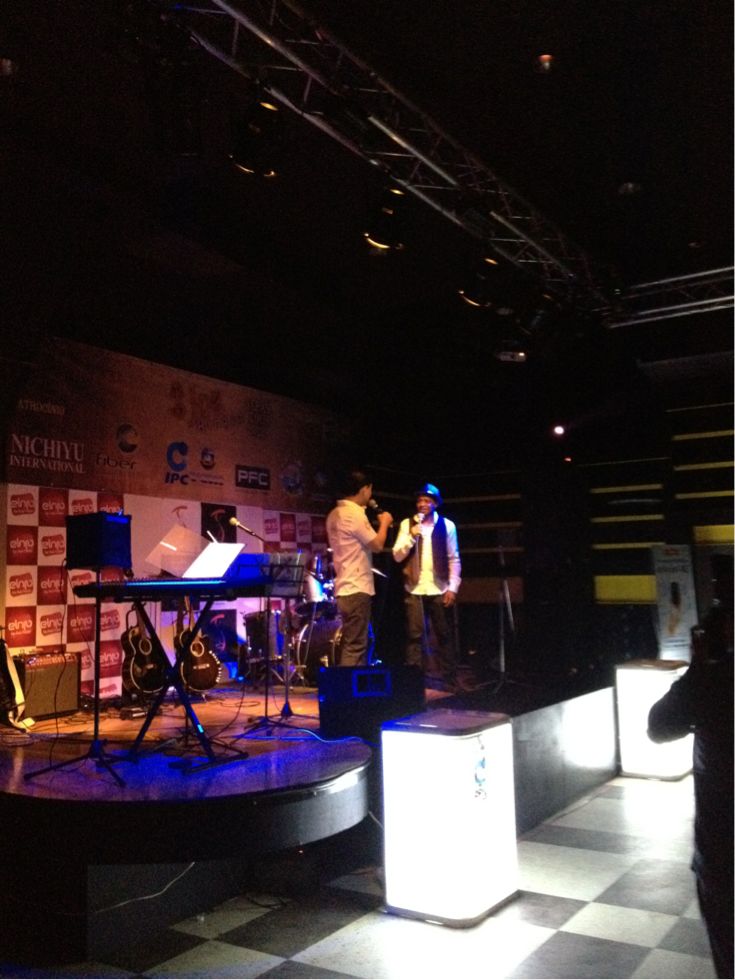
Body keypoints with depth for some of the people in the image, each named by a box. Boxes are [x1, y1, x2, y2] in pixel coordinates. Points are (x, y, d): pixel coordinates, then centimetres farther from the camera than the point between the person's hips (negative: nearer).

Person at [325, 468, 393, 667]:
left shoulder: (335, 514, 13)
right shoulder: (355, 514, -16)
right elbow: (377, 545, -13)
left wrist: (377, 525, 20)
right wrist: (384, 523, 3)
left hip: (345, 588, 10)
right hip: (357, 590, -10)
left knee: (351, 644, 15)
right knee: (355, 647, -7)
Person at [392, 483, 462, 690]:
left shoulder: (447, 525, 5)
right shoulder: (407, 524, 6)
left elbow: (454, 559, 5)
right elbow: (398, 556, 0)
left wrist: (453, 587, -4)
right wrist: (412, 536, -13)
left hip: (439, 589, 0)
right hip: (414, 589, 0)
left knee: (445, 636, 5)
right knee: (415, 636, -1)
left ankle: (449, 682, 14)